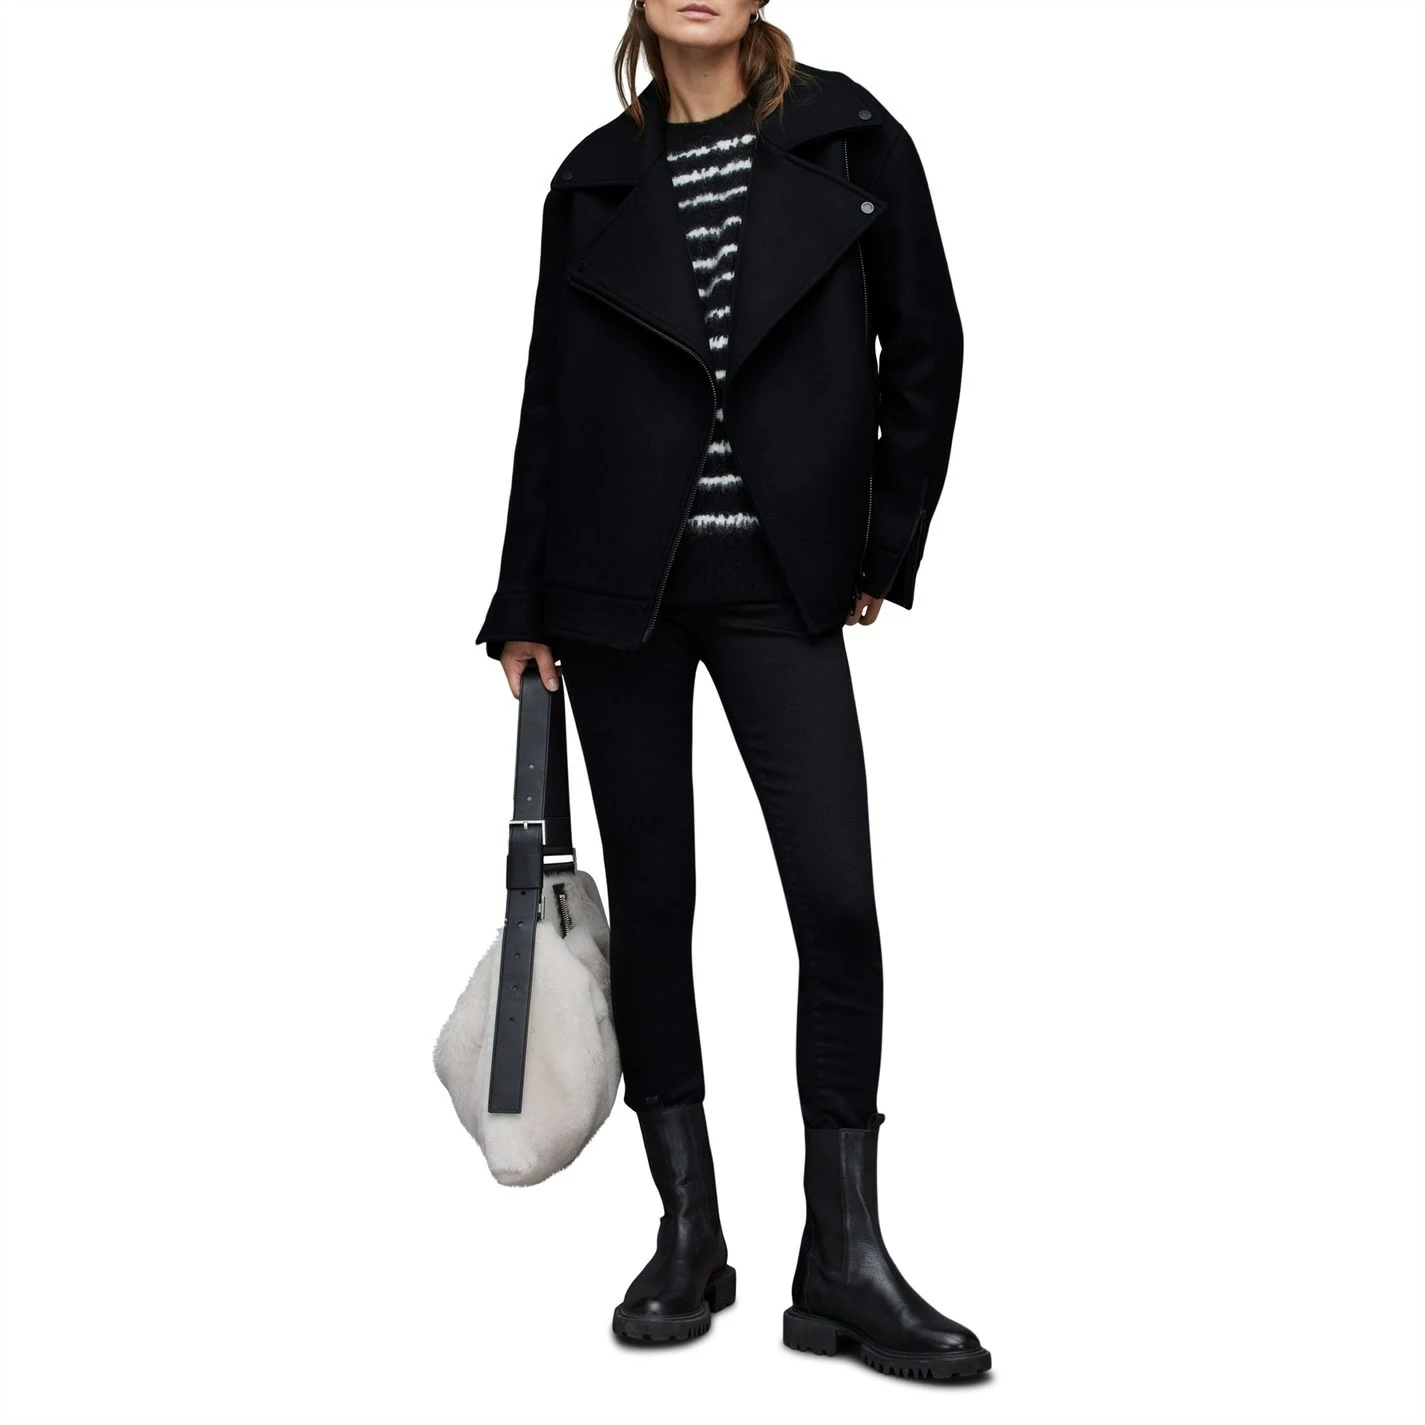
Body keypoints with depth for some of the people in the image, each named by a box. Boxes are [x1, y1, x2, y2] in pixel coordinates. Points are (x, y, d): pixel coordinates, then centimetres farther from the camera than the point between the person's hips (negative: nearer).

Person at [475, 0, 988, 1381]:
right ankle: (689, 1239, 17)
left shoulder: (845, 136, 2)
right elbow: (551, 395, 8)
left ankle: (843, 1265, 3)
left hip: (780, 582, -1)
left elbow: (923, 348, 4)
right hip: (616, 585, 2)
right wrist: (524, 607, 7)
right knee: (650, 897, 5)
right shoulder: (596, 176, 7)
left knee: (838, 899, -8)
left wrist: (885, 552, 2)